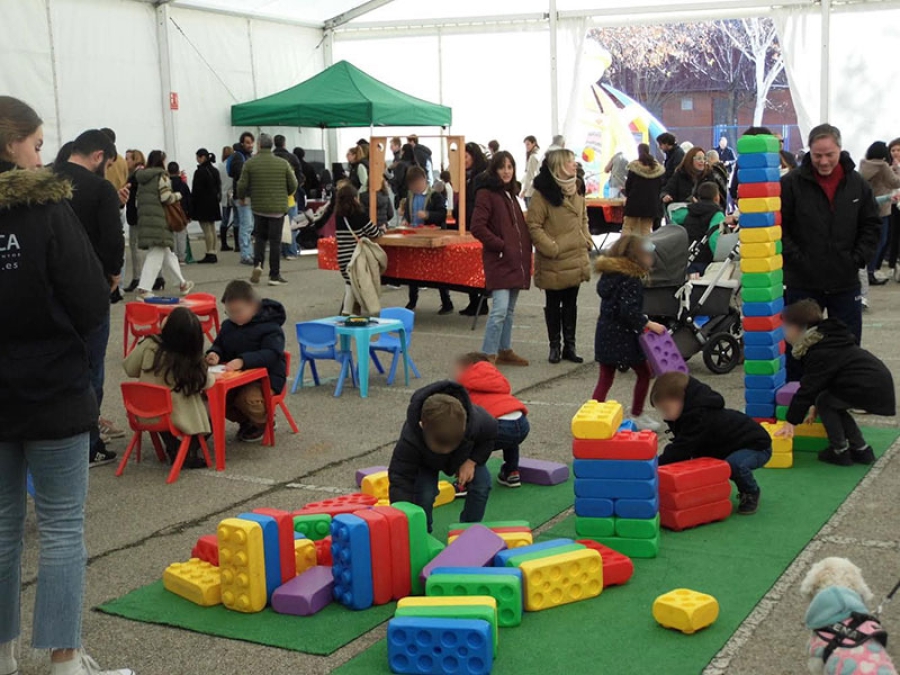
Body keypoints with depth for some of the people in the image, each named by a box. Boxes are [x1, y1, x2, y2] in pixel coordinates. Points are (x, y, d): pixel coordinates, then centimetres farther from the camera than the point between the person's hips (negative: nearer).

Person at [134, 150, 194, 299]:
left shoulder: (142, 178, 16)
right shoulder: (162, 176, -5)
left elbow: (140, 198, 12)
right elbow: (166, 198, -14)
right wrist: (177, 195, 4)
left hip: (144, 218, 8)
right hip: (158, 220, -8)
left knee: (166, 252, 17)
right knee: (156, 254, -6)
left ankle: (182, 283, 28)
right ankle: (143, 289, -14)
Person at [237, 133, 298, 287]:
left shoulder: (250, 163, -5)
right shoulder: (283, 164, -3)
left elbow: (242, 186, -4)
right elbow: (293, 185, 1)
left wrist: (241, 197, 18)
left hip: (258, 207, 1)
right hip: (278, 208, -1)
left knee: (260, 237, 19)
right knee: (275, 241, 3)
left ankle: (257, 264, -2)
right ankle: (274, 276, 6)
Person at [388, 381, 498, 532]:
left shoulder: (478, 422, -40)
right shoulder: (409, 440, -44)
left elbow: (491, 435, -14)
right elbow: (400, 479, -38)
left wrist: (472, 461, -25)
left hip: (465, 454, 2)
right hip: (426, 462, -2)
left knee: (482, 484, -16)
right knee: (424, 493, -24)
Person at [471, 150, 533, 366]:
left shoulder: (511, 195, 18)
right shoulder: (487, 195, -7)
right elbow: (477, 228, -15)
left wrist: (525, 251, 9)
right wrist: (501, 246, -16)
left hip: (516, 262, 8)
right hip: (499, 261, -8)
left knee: (509, 311, 13)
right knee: (500, 309, -14)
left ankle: (505, 350, 22)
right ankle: (488, 354, -8)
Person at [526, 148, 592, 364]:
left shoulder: (576, 190, 8)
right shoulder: (543, 193, -14)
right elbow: (533, 225, -16)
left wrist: (586, 239, 8)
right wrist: (551, 248, -19)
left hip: (576, 259, 6)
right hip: (554, 262, -6)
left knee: (571, 304, 13)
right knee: (553, 304, 8)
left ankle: (569, 346, 22)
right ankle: (555, 346, 19)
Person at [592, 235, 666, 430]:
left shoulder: (608, 274, 8)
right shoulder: (631, 280, -17)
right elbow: (629, 310, -25)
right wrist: (648, 324, -20)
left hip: (605, 333, 8)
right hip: (623, 336, -7)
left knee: (605, 378, 12)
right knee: (643, 374, 12)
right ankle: (637, 416, 21)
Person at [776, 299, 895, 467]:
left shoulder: (819, 353, -16)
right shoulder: (827, 339, 16)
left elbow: (808, 388, -16)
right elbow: (822, 380, 25)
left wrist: (791, 421, -11)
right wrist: (815, 405, 25)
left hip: (870, 389, -10)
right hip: (880, 383, 10)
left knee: (824, 402, 0)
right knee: (832, 404, 18)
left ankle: (840, 451, 5)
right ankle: (861, 450, 19)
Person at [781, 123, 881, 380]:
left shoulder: (858, 185, 2)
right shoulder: (791, 183, -8)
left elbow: (872, 227, 8)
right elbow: (777, 228, -7)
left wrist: (858, 259, -3)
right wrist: (796, 259, -13)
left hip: (845, 282, 3)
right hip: (802, 283, -2)